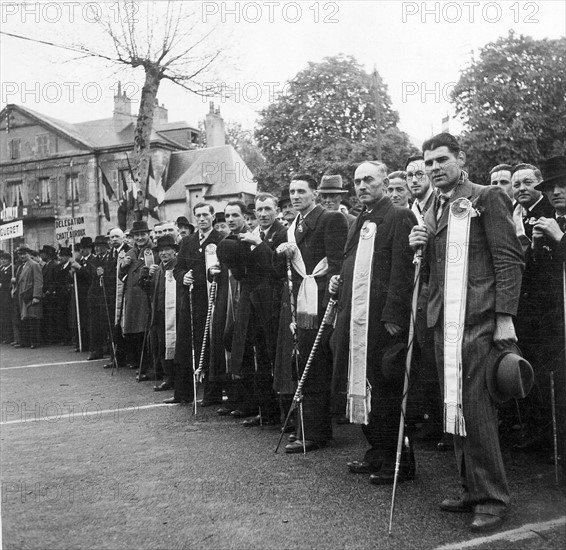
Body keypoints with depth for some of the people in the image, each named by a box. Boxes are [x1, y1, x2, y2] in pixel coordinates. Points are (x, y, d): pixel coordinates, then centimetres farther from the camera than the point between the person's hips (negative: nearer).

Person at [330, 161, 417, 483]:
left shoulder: (399, 217, -7)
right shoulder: (361, 221, 20)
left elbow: (402, 271, -15)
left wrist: (393, 316, -20)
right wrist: (340, 282, 12)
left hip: (383, 321, -8)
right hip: (357, 317, 8)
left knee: (387, 390, -2)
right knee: (364, 387, 11)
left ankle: (399, 462, 9)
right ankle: (377, 454, 23)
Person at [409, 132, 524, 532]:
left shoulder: (488, 198, -2)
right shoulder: (434, 211, 18)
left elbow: (510, 259, -7)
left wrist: (505, 317, -14)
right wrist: (420, 246, 2)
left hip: (479, 320, -7)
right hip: (445, 323, 7)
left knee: (476, 409, -6)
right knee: (456, 409, 11)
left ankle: (493, 497, 8)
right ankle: (473, 489, 23)